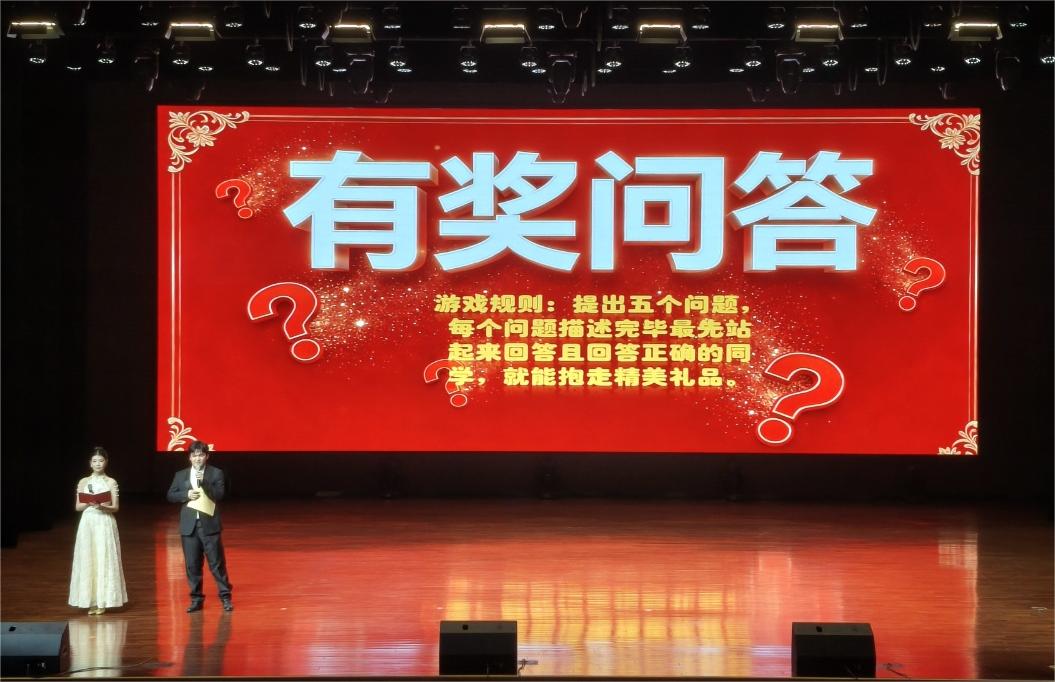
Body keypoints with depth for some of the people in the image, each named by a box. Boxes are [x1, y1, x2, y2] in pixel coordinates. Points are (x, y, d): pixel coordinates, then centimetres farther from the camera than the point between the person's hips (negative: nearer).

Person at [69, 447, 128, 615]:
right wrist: (88, 503, -12)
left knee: (104, 560, -4)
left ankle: (103, 601, 2)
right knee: (87, 561, -1)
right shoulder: (83, 482, 8)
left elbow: (116, 507, 0)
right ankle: (91, 601, 3)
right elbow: (77, 506, 8)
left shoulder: (111, 482, 3)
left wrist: (103, 506, -19)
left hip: (105, 524, -2)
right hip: (87, 524, 2)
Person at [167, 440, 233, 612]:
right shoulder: (180, 475, 11)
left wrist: (204, 482, -20)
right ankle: (196, 599, 13)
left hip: (210, 525, -3)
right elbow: (171, 495, 8)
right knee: (192, 565, 5)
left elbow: (219, 494, -9)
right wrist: (186, 494, -9)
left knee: (217, 563, -2)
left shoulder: (216, 473, 2)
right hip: (189, 526, 3)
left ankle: (225, 597, 5)